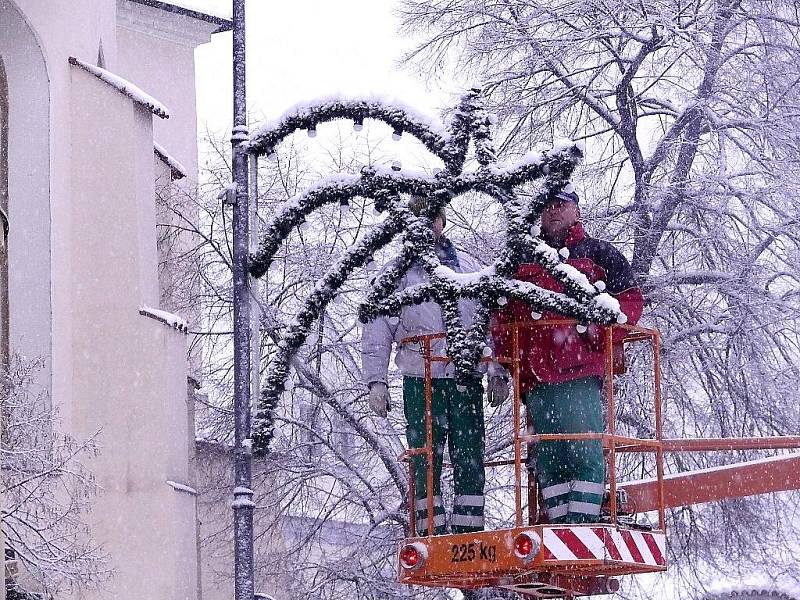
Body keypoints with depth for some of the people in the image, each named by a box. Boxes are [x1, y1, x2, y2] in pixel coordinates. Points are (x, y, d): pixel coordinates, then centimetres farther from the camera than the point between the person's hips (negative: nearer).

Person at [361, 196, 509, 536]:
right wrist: (376, 381, -3)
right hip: (421, 382, -2)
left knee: (470, 465, -1)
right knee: (426, 466, -3)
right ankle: (434, 540, -1)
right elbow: (377, 331, 6)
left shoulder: (468, 267, 15)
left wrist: (498, 373, 10)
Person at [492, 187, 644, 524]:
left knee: (584, 453, -14)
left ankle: (583, 526, -15)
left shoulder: (598, 254, 13)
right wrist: (502, 365, 13)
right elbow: (502, 316, 24)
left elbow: (631, 299, 6)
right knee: (548, 459, -1)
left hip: (582, 372, -4)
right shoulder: (523, 262, 24)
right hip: (536, 376, 4)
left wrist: (601, 332, -10)